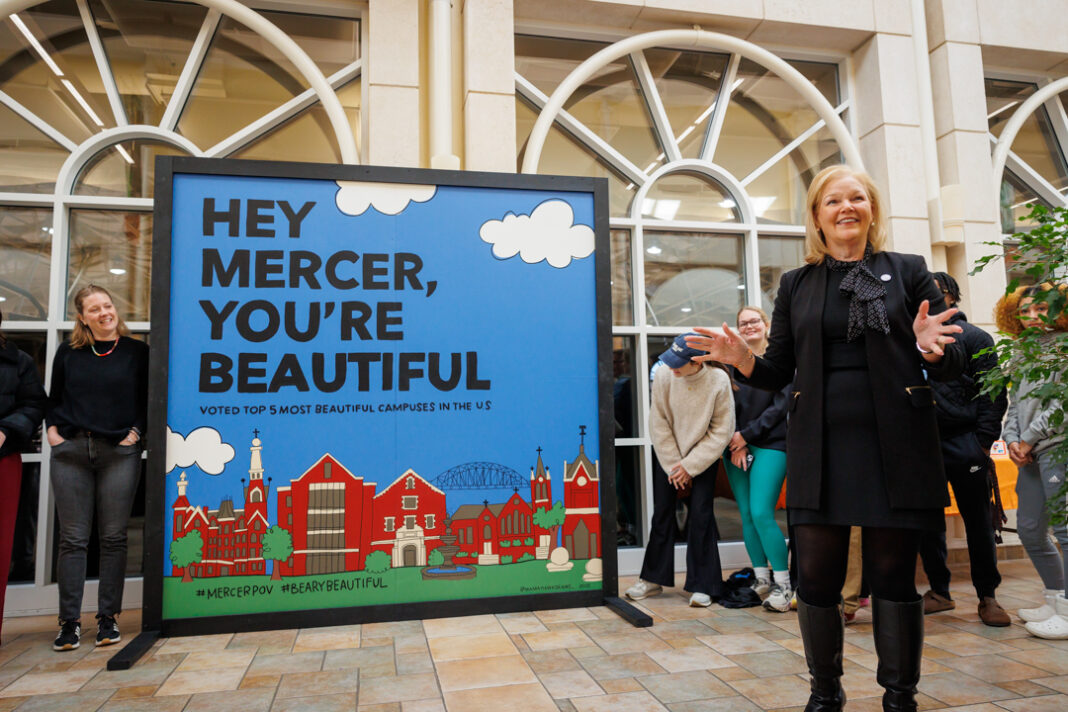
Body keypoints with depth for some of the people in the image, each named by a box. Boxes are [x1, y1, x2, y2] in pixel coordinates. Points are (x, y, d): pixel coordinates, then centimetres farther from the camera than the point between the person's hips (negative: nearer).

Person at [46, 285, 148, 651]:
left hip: (119, 452, -2)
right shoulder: (68, 353, 10)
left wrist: (135, 431, -4)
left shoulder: (137, 352, 4)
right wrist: (52, 429, 4)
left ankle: (108, 617, 13)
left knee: (113, 536, 3)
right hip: (70, 451, 2)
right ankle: (69, 620, 12)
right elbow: (53, 398, 17)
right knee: (72, 538, 4)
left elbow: (150, 398, 6)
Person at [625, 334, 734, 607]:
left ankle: (702, 585, 7)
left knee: (701, 515, -7)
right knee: (661, 514, 5)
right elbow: (658, 423, -8)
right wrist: (673, 465, -8)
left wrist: (689, 466, -13)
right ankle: (653, 579, 20)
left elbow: (721, 432, -13)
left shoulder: (719, 380, -21)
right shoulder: (663, 375, -18)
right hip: (668, 455, 2)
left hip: (704, 457, -2)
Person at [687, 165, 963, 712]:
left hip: (895, 446, -1)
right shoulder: (796, 284, 11)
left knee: (893, 574, 7)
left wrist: (930, 349, -18)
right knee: (816, 576, 4)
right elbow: (779, 372, 10)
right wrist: (742, 359, -10)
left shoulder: (908, 272, 7)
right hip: (820, 448, 1)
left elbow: (952, 365, 4)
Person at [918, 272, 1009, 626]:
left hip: (963, 443, -3)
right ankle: (939, 591, 20)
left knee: (978, 522, 4)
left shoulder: (973, 337, 3)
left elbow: (993, 393, -3)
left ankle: (987, 596, 17)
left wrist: (984, 441, -11)